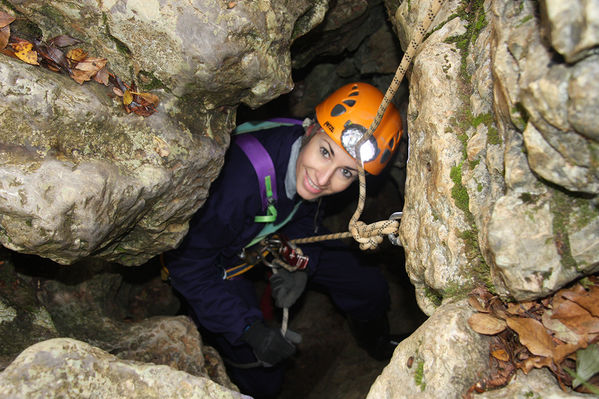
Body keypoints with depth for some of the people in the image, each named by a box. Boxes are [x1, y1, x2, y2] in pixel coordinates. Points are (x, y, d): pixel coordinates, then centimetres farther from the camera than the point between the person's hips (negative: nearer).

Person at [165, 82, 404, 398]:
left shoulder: (307, 171, -23)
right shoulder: (242, 179, -43)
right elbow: (188, 264, -31)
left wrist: (303, 264, -18)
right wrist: (248, 327, -32)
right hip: (221, 260, -5)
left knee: (369, 288, 6)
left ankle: (378, 346, 41)